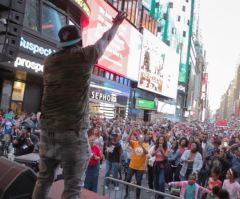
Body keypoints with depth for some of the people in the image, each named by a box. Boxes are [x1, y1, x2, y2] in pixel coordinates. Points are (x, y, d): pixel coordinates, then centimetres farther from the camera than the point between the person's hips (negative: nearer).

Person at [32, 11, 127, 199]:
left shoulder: (50, 60, 9)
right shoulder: (85, 55, -3)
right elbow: (106, 39, 14)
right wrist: (117, 23, 32)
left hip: (48, 128, 6)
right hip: (73, 130, -5)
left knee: (44, 179, 17)